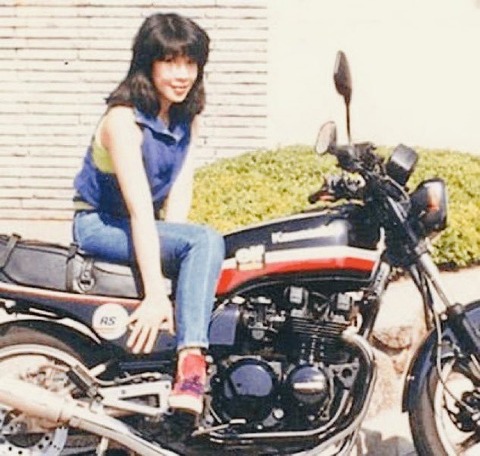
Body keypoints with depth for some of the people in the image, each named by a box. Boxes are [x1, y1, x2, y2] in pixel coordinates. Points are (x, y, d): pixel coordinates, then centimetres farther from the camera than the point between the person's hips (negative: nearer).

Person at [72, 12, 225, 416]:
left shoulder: (187, 118, 1)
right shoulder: (123, 120, -21)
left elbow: (178, 196, -5)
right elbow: (140, 210, -28)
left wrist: (172, 262, -17)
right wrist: (155, 292, -32)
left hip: (149, 226, 8)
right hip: (100, 225, -7)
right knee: (206, 240, -28)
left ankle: (190, 363, -21)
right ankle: (191, 358, -35)